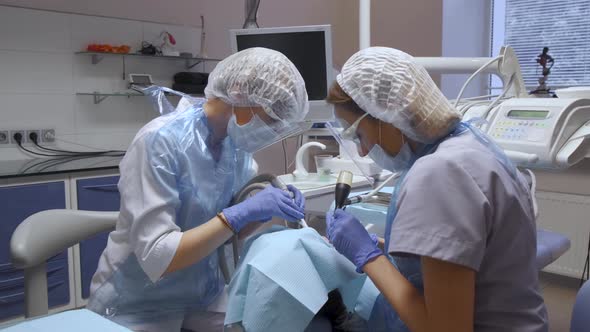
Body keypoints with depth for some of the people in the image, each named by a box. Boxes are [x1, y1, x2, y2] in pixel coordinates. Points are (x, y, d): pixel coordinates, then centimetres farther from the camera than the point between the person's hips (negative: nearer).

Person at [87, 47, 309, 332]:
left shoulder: (236, 143, -5)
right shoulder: (161, 141, -25)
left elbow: (226, 233, 3)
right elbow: (157, 257, -28)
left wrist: (264, 212, -15)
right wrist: (241, 213, -32)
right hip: (140, 306, -6)